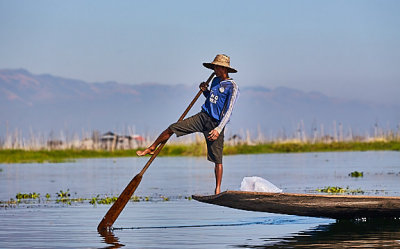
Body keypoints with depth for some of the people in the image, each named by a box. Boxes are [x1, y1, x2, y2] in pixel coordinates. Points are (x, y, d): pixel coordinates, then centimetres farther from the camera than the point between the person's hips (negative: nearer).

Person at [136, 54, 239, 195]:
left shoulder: (232, 87, -11)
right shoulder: (216, 81, 12)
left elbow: (229, 111, -15)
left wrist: (218, 129, -22)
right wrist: (205, 91, 6)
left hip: (216, 124, -6)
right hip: (203, 116, 6)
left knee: (217, 159, -4)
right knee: (172, 128, -1)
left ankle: (218, 190, 4)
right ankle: (151, 149, 16)